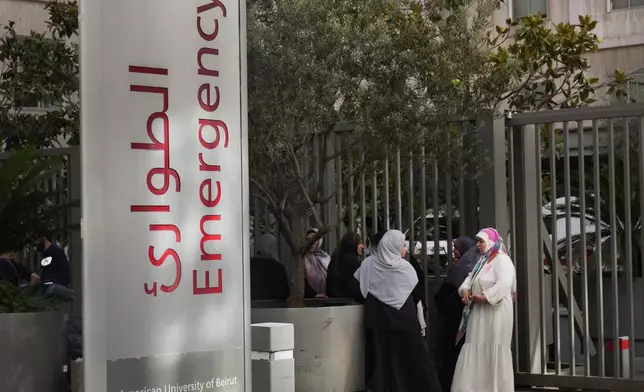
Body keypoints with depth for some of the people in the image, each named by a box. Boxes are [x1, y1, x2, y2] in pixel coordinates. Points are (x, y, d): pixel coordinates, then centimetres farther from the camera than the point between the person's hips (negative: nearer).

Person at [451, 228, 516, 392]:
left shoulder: (502, 260, -11)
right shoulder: (483, 260, 19)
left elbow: (504, 284, -25)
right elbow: (471, 277, 15)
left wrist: (485, 297, -25)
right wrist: (465, 289, -5)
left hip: (495, 313, -9)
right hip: (479, 313, 9)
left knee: (494, 351, -2)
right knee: (477, 350, 8)